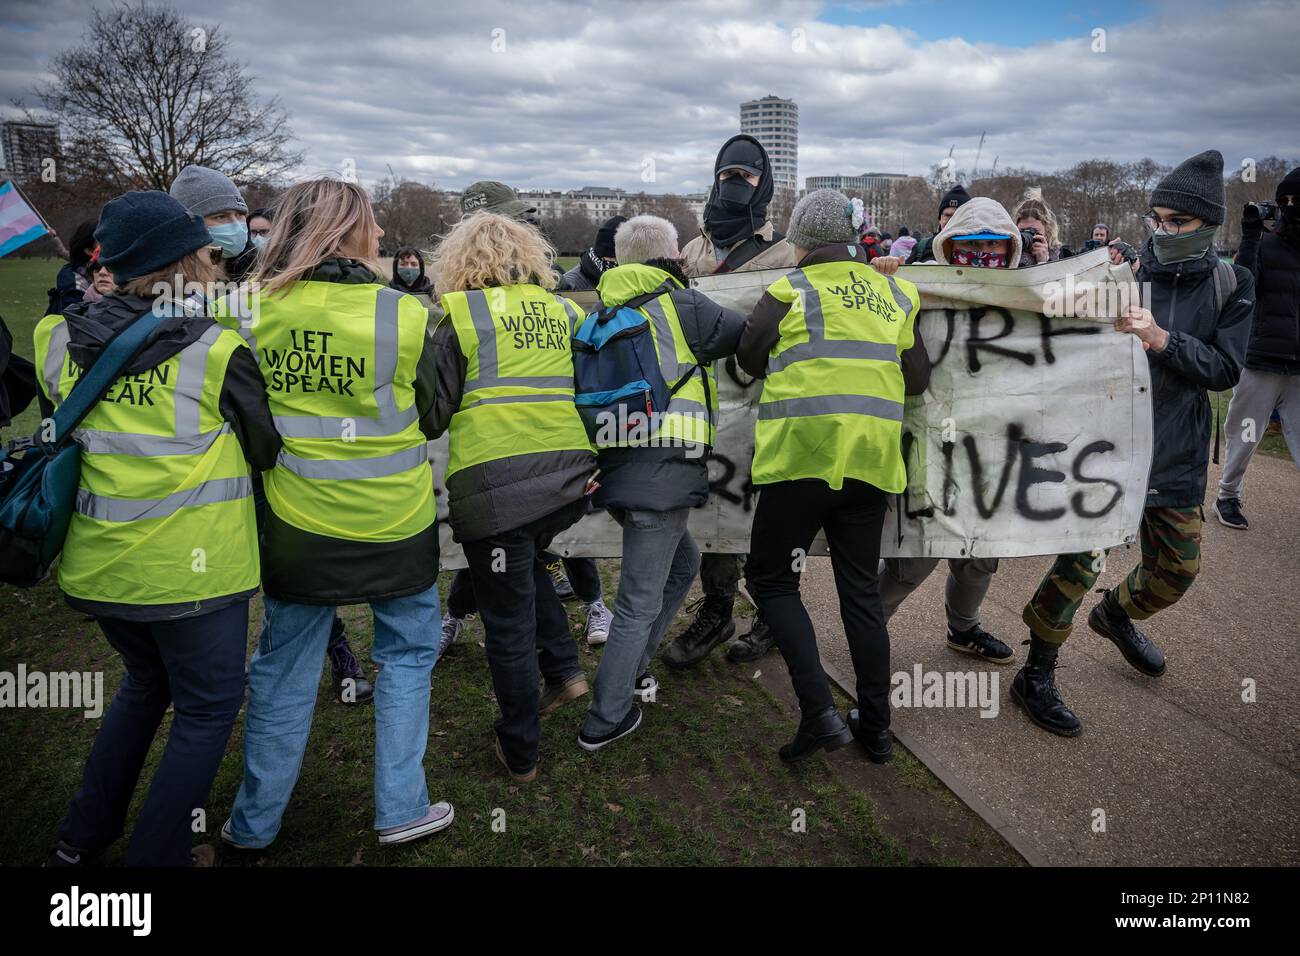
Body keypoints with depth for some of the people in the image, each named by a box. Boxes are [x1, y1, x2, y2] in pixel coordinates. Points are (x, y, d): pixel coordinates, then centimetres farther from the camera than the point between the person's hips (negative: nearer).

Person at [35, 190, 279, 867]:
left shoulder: (63, 341, 0)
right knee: (207, 707, 12)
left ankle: (83, 836, 36)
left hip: (97, 568, 6)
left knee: (147, 682, 28)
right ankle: (155, 857, 19)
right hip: (191, 570, -6)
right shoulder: (216, 351, -16)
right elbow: (267, 449, -3)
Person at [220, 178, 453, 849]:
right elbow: (434, 415, -1)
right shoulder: (403, 316, -14)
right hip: (395, 528, -2)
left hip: (296, 524, 3)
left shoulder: (251, 314, -6)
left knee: (282, 670, 16)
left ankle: (255, 822, 30)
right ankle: (401, 808, 24)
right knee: (407, 656, 17)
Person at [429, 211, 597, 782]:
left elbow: (436, 411, 0)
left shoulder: (462, 317, -1)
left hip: (496, 486, -5)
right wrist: (595, 464, 23)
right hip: (569, 480, 5)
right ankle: (563, 669, 25)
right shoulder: (563, 312, 13)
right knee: (526, 567, 33)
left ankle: (519, 753, 20)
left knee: (508, 624, 7)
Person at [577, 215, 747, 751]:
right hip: (662, 471, -8)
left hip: (616, 469, 8)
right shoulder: (679, 305, -3)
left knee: (682, 562, 26)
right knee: (640, 601, 0)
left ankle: (633, 666, 32)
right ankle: (605, 720, 8)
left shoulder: (608, 315, 17)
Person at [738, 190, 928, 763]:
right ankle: (875, 727, 20)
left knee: (771, 578, 7)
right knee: (861, 591, 13)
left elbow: (750, 359, 8)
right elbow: (917, 379, 14)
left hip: (804, 455, -5)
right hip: (872, 459, 5)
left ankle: (819, 712, -4)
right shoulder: (894, 293, 10)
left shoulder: (791, 290, -3)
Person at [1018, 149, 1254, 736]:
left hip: (1177, 455, 5)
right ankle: (1036, 677, 5)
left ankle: (1116, 616, 50)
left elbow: (1225, 369, -10)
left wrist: (1161, 339, -24)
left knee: (1177, 568, 18)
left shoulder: (1231, 285, 0)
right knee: (1082, 560, -12)